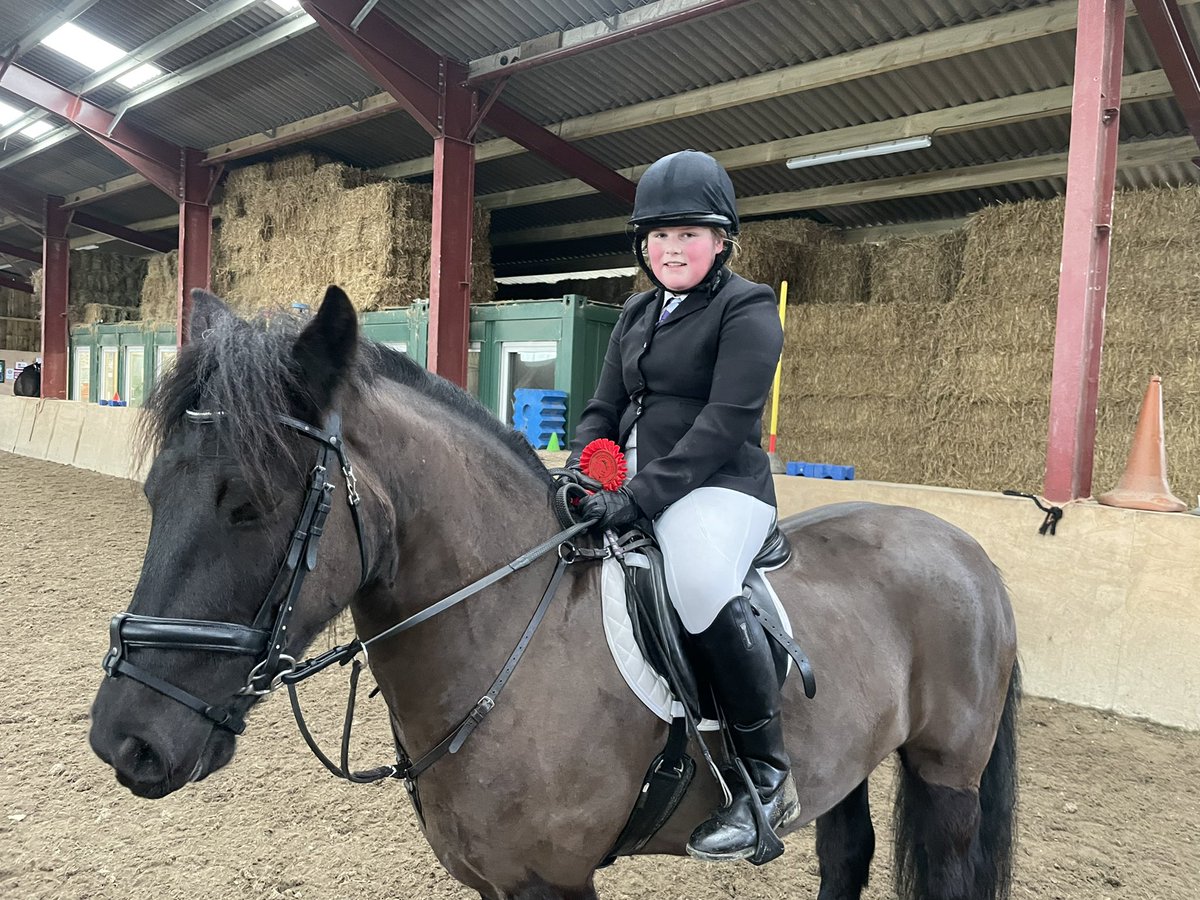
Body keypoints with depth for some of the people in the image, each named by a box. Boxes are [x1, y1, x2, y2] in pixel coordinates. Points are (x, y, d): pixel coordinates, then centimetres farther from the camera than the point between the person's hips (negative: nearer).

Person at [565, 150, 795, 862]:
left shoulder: (748, 311, -5)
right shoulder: (638, 313, 18)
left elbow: (725, 424, -17)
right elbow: (605, 409, 17)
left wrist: (639, 496, -24)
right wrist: (577, 475, -2)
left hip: (717, 488, -8)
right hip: (634, 488, 9)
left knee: (700, 580, -38)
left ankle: (768, 772, -20)